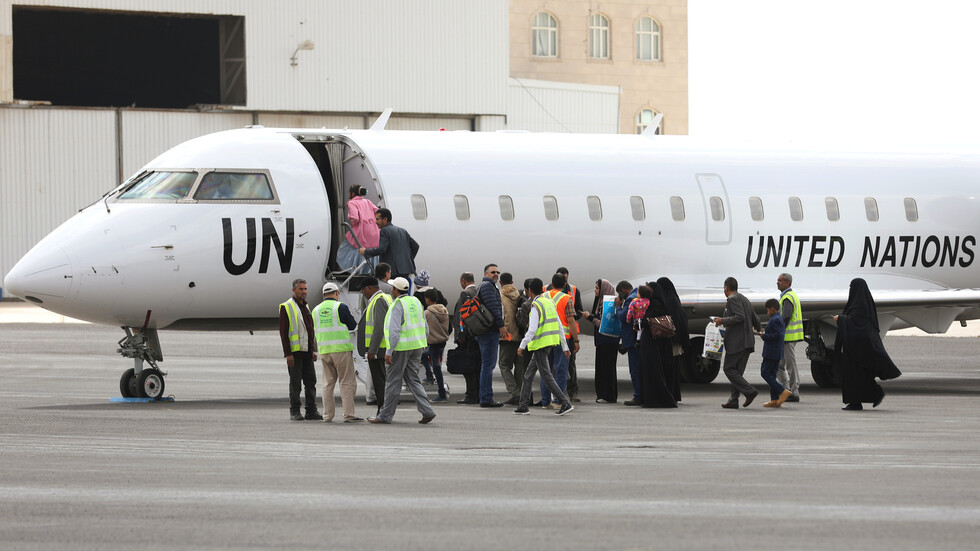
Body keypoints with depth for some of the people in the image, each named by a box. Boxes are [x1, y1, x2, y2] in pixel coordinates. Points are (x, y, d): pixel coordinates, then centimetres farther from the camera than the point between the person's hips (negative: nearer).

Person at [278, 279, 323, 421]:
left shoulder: (306, 307, 17)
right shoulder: (286, 307, -6)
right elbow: (283, 332, -9)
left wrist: (313, 350, 17)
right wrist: (287, 354, -15)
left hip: (307, 351, 7)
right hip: (294, 352, -7)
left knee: (311, 381, 4)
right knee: (295, 382, -2)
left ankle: (311, 411, 7)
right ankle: (294, 412, 5)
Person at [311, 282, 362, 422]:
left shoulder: (316, 310, 9)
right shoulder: (340, 307, -7)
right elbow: (353, 325, -1)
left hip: (324, 351, 5)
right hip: (341, 349, -5)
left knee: (328, 383, 12)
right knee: (347, 382, -1)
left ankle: (327, 415, 10)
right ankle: (348, 415, -6)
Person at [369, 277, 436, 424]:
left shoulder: (398, 305, -13)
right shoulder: (416, 302, 11)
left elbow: (394, 331, -21)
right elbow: (425, 329, 15)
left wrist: (389, 352, -20)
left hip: (401, 347, -8)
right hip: (417, 346, 8)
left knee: (393, 381, 0)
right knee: (412, 379, 12)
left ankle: (385, 415, 7)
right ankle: (427, 411, 0)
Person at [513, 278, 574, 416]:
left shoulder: (536, 306, -14)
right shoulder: (550, 303, 11)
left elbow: (532, 329, -22)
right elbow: (559, 326, 13)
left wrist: (522, 346, -17)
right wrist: (564, 346, 16)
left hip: (540, 345, -9)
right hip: (550, 343, 9)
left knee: (547, 376, -7)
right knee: (528, 374, 15)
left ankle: (565, 403, -14)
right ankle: (523, 406, 17)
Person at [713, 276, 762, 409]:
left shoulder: (732, 299, -9)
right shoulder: (744, 299, 19)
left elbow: (740, 317, -21)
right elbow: (754, 318, 25)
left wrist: (723, 321, -13)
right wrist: (760, 329, 44)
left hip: (737, 342, -9)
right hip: (747, 342, 9)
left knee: (729, 369, -6)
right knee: (737, 371, 10)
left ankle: (749, 391, -16)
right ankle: (733, 400, 8)